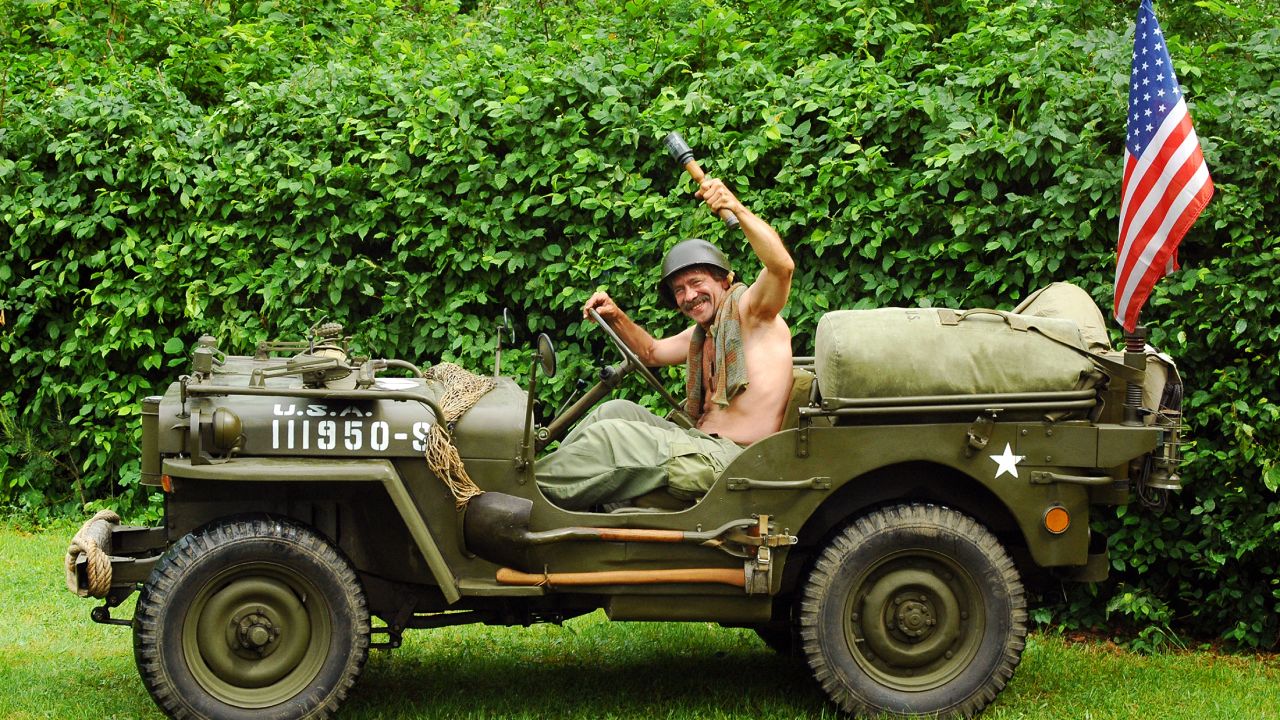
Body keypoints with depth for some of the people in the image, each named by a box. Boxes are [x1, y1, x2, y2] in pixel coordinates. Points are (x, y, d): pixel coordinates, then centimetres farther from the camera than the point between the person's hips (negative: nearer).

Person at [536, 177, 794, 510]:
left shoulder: (748, 311, -4)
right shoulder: (702, 334, 23)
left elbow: (782, 265, -24)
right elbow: (652, 352, 37)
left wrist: (737, 208, -34)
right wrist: (616, 317, 18)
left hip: (731, 458, -9)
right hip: (703, 443, 9)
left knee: (610, 435, -17)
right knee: (617, 410, 3)